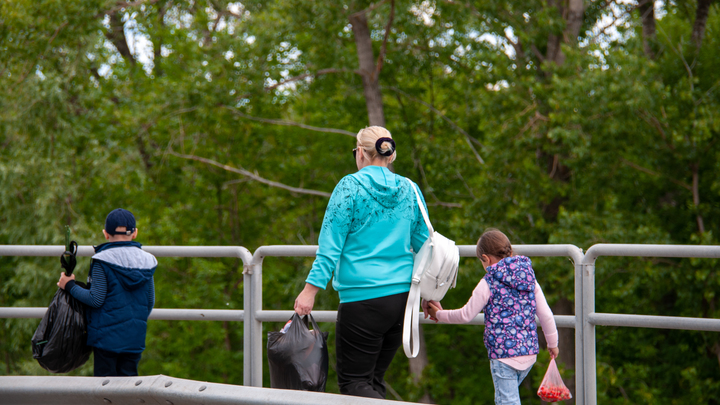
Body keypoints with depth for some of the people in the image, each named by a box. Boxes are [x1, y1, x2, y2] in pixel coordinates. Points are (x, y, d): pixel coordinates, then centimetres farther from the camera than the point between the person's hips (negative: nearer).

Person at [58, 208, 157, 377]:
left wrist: (70, 286, -1)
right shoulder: (146, 261, 5)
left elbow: (96, 299, -13)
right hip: (135, 336, 4)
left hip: (107, 334, -4)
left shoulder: (103, 261, -10)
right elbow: (150, 302, 10)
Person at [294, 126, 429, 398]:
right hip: (403, 298, 6)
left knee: (353, 382, -2)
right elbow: (424, 245, 15)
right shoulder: (410, 190, 10)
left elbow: (330, 245, -10)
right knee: (374, 379, 15)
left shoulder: (350, 186, -5)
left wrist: (310, 289, -9)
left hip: (363, 297, -6)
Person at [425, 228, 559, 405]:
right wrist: (553, 343, 23)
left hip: (503, 353, -7)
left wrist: (440, 314, 16)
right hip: (529, 352, 7)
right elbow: (546, 314, 10)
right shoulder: (529, 278, 8)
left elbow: (466, 315, -1)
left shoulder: (488, 284, -7)